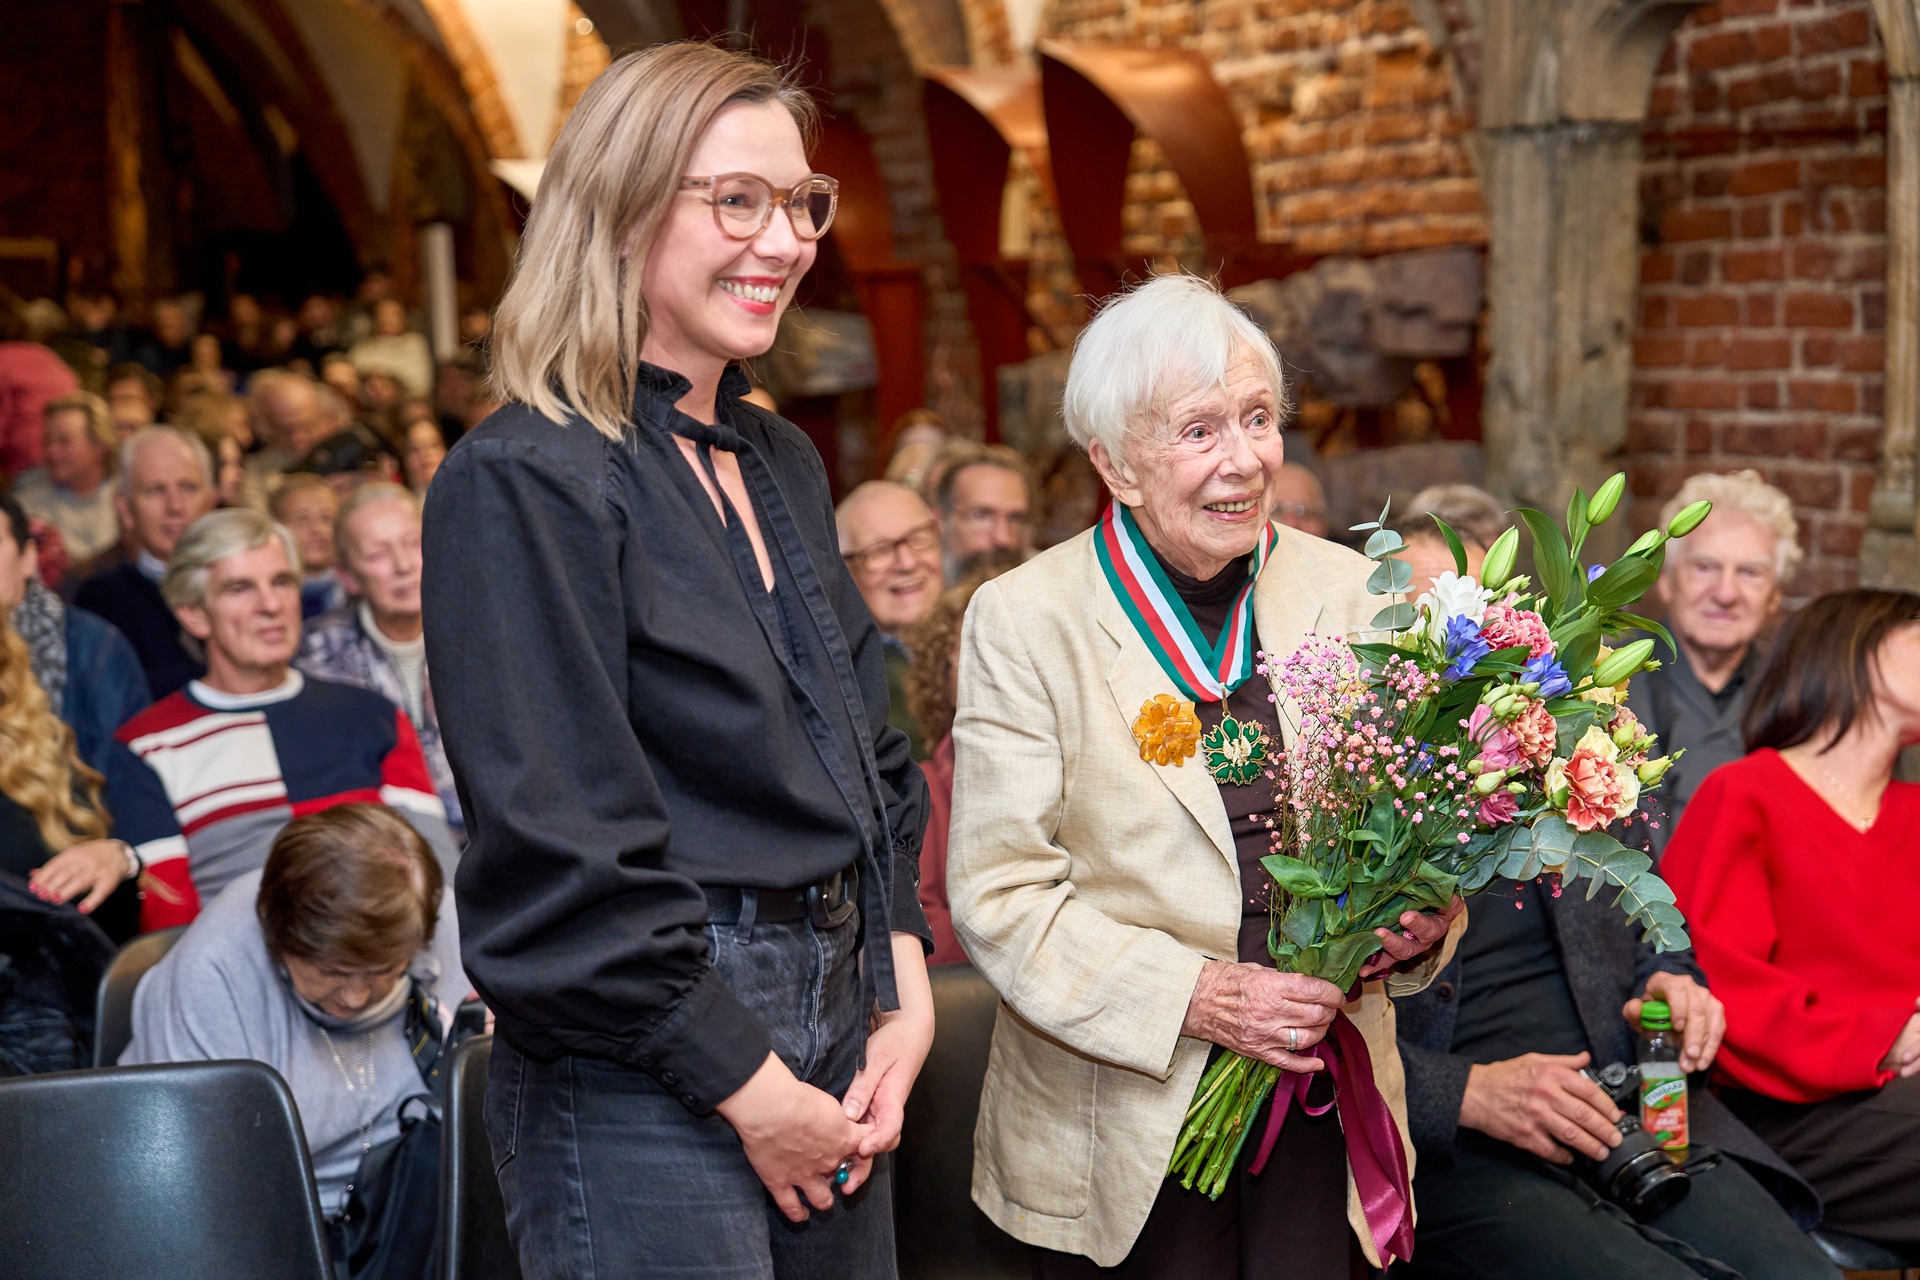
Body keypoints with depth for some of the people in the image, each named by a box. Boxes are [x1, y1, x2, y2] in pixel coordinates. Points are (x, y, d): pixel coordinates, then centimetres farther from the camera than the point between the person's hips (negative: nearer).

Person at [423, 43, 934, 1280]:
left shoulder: (780, 460, 13)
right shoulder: (524, 481, -13)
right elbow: (559, 852, -18)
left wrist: (904, 987, 5)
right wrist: (747, 1085, -14)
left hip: (834, 1035, 8)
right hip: (647, 1080, -8)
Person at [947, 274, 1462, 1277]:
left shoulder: (1345, 592, 4)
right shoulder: (1023, 620, -7)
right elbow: (998, 895, -10)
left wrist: (1425, 912, -13)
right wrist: (1195, 995, -20)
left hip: (1320, 1105, 3)